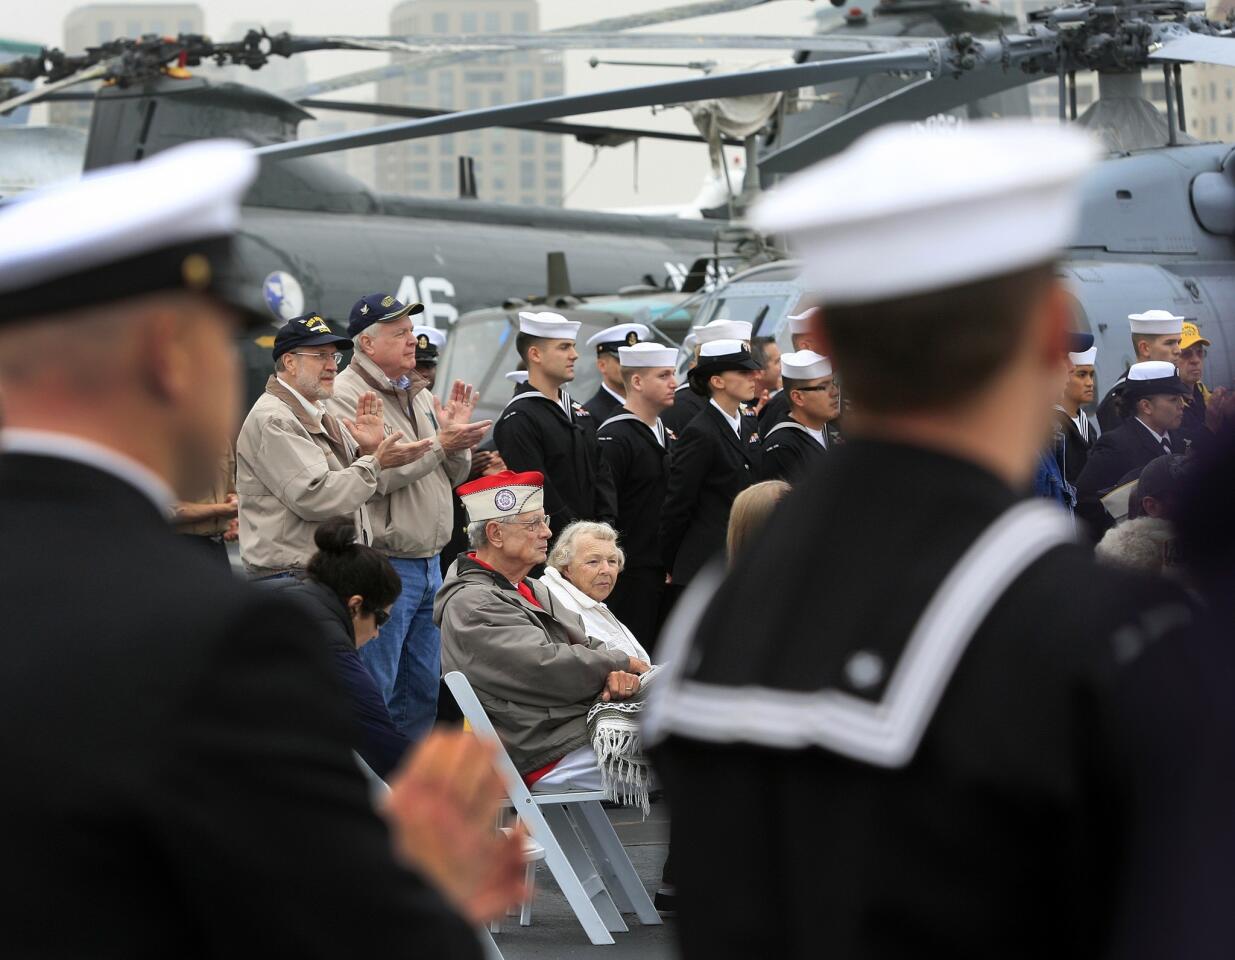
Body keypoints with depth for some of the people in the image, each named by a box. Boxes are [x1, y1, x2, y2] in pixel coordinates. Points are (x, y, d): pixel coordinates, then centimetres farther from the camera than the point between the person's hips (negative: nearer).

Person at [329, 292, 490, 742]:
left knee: (424, 688, 14)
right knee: (373, 695, -5)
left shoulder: (419, 395, 15)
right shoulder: (348, 396, -11)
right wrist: (439, 442, -17)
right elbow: (374, 476, -22)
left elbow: (453, 476, 18)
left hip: (428, 564, 9)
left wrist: (457, 433, -1)